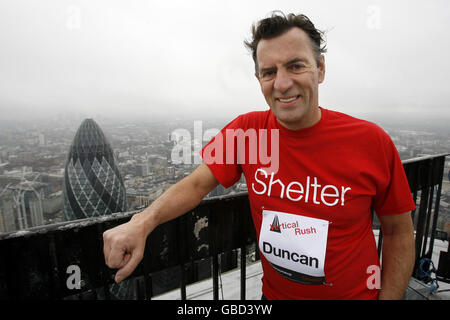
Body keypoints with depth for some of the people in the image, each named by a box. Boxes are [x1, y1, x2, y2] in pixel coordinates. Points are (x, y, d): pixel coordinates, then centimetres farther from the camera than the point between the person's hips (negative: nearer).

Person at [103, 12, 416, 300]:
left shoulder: (372, 141, -18)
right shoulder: (246, 130, -14)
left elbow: (399, 231, -7)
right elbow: (196, 184, -14)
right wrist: (142, 222, -30)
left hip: (355, 293, -1)